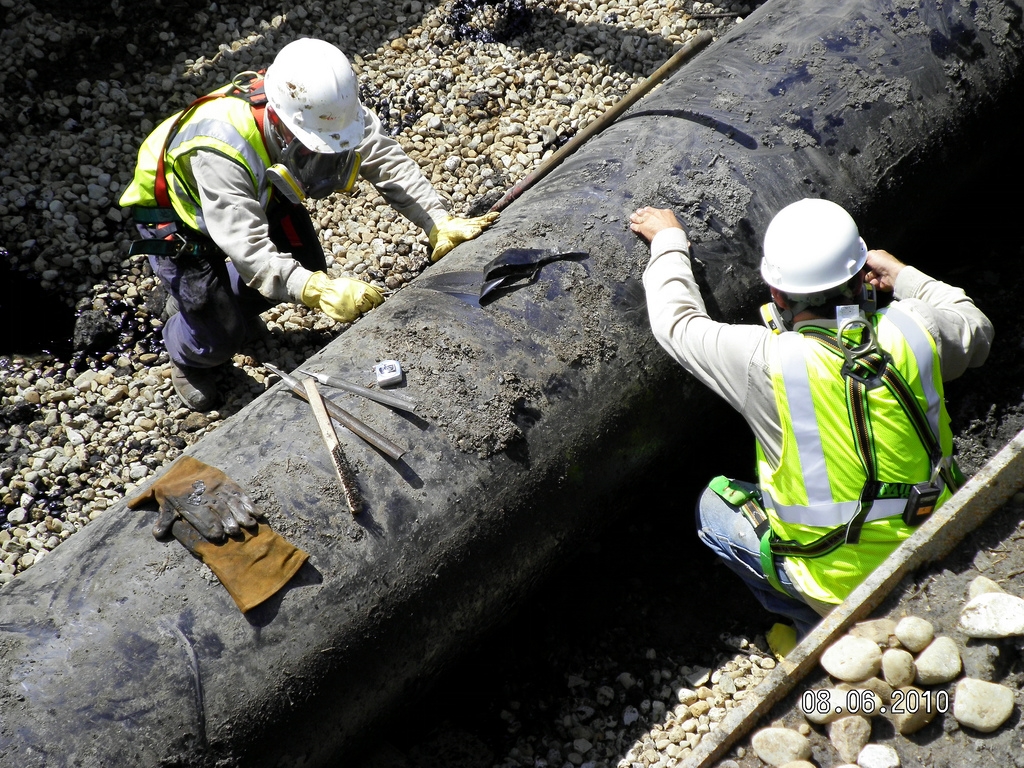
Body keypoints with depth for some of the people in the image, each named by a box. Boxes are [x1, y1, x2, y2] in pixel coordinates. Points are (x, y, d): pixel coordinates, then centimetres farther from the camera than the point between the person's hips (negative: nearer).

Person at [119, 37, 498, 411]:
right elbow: (248, 249, -47)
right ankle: (186, 356, 25)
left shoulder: (330, 111, -30)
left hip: (260, 194, 6)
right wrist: (319, 291, -58)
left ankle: (217, 299, 31)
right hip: (177, 214, -6)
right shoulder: (221, 148, -46)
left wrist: (440, 224, -40)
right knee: (219, 338, -14)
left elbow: (389, 162, -27)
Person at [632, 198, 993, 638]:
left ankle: (823, 627, 17)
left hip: (848, 580, -4)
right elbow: (976, 334, 8)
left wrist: (668, 240, 8)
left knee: (713, 508, 19)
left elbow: (677, 322, -7)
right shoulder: (913, 329, -17)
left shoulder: (767, 363, -26)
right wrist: (903, 276, 18)